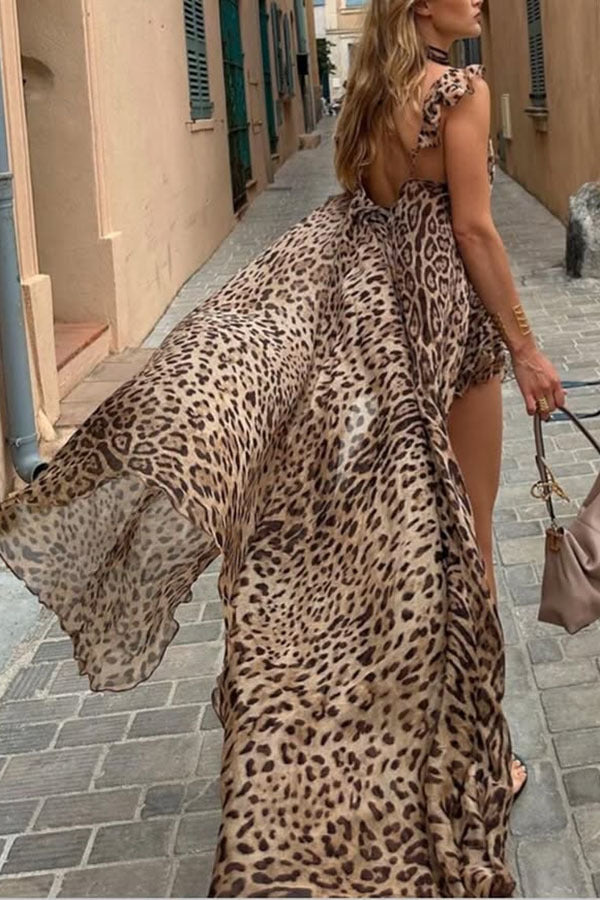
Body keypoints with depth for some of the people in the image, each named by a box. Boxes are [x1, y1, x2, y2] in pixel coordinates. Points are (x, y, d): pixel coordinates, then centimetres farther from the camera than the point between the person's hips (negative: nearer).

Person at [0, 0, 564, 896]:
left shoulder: (371, 90, 10)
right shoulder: (462, 88, -13)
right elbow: (473, 229, -16)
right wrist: (525, 348, -9)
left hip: (356, 310, 7)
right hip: (441, 323, -7)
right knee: (458, 542, 4)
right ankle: (465, 753, 17)